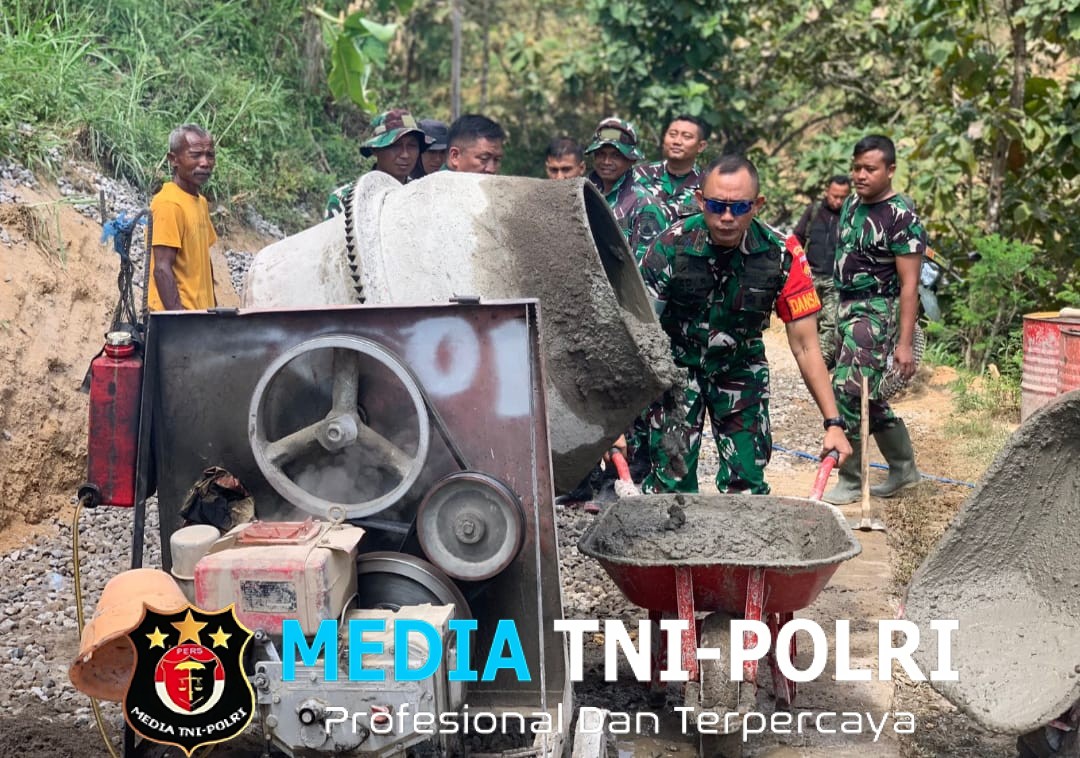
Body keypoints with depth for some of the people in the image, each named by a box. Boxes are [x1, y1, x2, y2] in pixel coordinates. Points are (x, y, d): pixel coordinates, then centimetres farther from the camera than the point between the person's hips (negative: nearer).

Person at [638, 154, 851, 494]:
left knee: (747, 482, 0)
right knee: (671, 480, -7)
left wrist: (833, 423, -20)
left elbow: (805, 346, -15)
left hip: (740, 367, 1)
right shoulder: (671, 246, -23)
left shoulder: (782, 256, -20)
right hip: (677, 364, -1)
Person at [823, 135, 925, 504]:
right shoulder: (852, 204, 9)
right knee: (867, 396, 14)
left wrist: (905, 343, -20)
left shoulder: (901, 217, -14)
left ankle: (850, 482, 2)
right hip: (846, 308, 8)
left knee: (848, 390, -11)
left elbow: (909, 284, -17)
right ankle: (903, 467, 30)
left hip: (876, 311, -8)